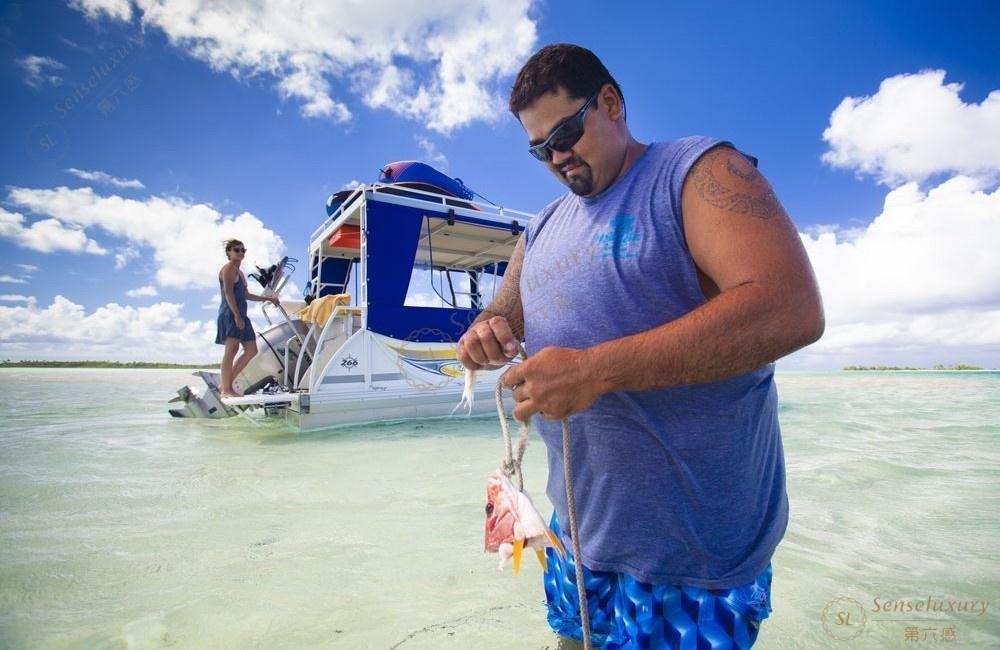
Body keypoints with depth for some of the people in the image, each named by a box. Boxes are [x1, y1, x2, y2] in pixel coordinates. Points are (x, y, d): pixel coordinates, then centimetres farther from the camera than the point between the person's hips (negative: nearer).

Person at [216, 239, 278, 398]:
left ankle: (227, 383, 11)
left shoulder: (239, 272, 24)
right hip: (230, 314, -9)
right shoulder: (228, 268, -4)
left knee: (251, 350, 6)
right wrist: (237, 315, -22)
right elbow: (228, 293, -15)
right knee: (231, 350, -10)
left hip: (240, 315, 9)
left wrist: (268, 298, 28)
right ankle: (226, 389, -6)